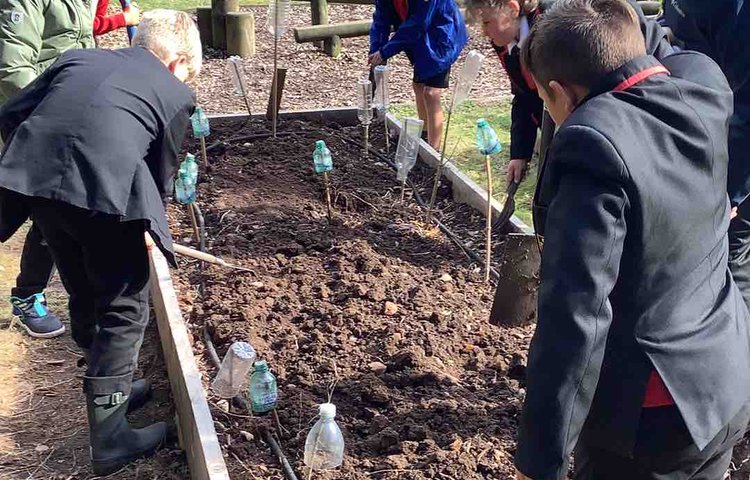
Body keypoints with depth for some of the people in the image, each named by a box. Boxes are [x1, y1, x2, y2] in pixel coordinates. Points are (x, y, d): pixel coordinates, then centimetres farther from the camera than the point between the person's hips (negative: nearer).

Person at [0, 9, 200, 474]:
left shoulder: (78, 57, 25)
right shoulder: (176, 93, 15)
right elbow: (162, 173, 19)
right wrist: (144, 226, 36)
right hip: (103, 193, -5)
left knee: (84, 294, 25)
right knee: (125, 309, 12)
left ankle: (110, 388, 45)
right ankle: (110, 438, 18)